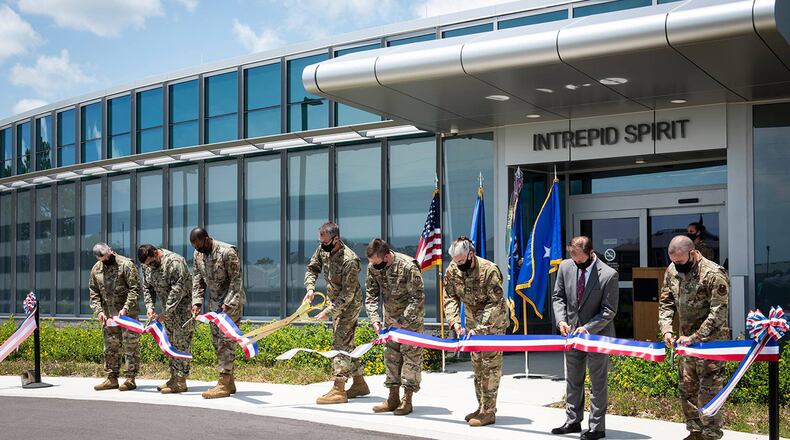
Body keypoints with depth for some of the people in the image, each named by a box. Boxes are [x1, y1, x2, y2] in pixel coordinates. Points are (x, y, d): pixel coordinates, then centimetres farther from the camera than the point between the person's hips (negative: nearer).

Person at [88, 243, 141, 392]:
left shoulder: (126, 264, -10)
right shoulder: (96, 269, 7)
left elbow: (135, 289, -13)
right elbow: (94, 292, 12)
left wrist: (126, 308, -20)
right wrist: (99, 310, -2)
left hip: (127, 313, -6)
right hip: (108, 315, 6)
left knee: (130, 345, -4)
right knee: (110, 347, 10)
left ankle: (130, 378, 0)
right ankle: (112, 378, 17)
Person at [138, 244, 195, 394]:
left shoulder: (174, 262, -23)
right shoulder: (147, 266, 4)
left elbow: (178, 289, -26)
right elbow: (147, 287, 12)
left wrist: (165, 313, -25)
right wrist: (149, 306, -5)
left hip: (182, 307, -8)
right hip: (168, 309, 8)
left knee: (181, 343, -9)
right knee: (171, 343, 11)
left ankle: (181, 381, -7)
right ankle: (174, 378, 17)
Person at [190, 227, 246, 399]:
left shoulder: (227, 252, -21)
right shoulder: (198, 254, 3)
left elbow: (236, 280, -19)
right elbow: (197, 279, 8)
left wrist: (228, 304, -23)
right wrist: (197, 302, -2)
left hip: (231, 301, -8)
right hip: (215, 302, 8)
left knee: (226, 340, -11)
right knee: (217, 341, 9)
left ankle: (224, 384, -11)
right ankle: (229, 382, 16)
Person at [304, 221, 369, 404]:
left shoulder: (349, 260, -29)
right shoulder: (323, 250, -5)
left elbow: (348, 293, -27)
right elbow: (312, 268, 10)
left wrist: (328, 312, -28)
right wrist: (310, 288, -8)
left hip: (349, 305, -9)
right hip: (335, 302, 9)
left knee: (340, 343, -12)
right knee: (346, 343, 14)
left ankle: (338, 390, -11)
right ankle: (359, 383, 25)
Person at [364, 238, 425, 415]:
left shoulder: (408, 266, -29)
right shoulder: (373, 266, -10)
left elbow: (417, 298, -24)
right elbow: (371, 295, -3)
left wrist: (402, 321, -27)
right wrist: (375, 319, -17)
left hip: (412, 316, -6)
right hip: (390, 317, 6)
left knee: (411, 354, -6)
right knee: (391, 354, 7)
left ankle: (407, 400, -1)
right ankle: (393, 398, 14)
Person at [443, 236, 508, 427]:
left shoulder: (489, 270, -28)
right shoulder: (452, 270, -10)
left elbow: (495, 303, -26)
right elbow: (450, 298, -7)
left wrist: (479, 328, -31)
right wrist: (455, 321, -24)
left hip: (493, 322, -7)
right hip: (473, 322, 7)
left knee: (490, 365, -9)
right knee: (476, 364, 12)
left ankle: (488, 411, -5)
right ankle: (482, 407, 21)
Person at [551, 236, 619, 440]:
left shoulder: (609, 275, -18)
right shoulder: (565, 266, -4)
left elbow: (609, 310, -15)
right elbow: (558, 296, 6)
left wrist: (588, 328, -23)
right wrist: (561, 320, -10)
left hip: (598, 334, -5)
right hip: (572, 332, 5)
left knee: (597, 382, 4)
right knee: (572, 380, 15)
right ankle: (573, 421, 27)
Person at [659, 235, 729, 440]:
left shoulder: (714, 274, -19)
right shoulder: (672, 271, 2)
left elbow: (718, 313, -20)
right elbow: (666, 302, 10)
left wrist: (694, 338, -22)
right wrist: (667, 330, -5)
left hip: (711, 341, -7)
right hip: (686, 339, 7)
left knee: (709, 390, -5)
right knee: (686, 388, 13)